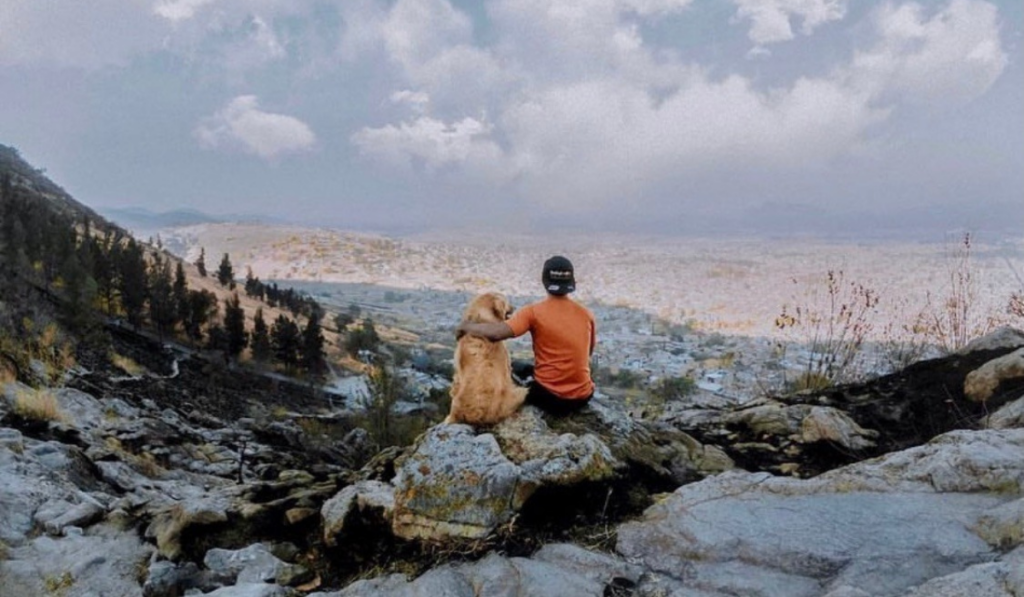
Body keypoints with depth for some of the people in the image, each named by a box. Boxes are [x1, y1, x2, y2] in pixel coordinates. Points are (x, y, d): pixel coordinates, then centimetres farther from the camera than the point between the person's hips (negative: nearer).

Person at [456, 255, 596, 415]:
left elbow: (496, 333, -25)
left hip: (550, 396, -4)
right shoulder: (586, 314, -1)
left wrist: (465, 326, -7)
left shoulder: (534, 312, -13)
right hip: (583, 397, 4)